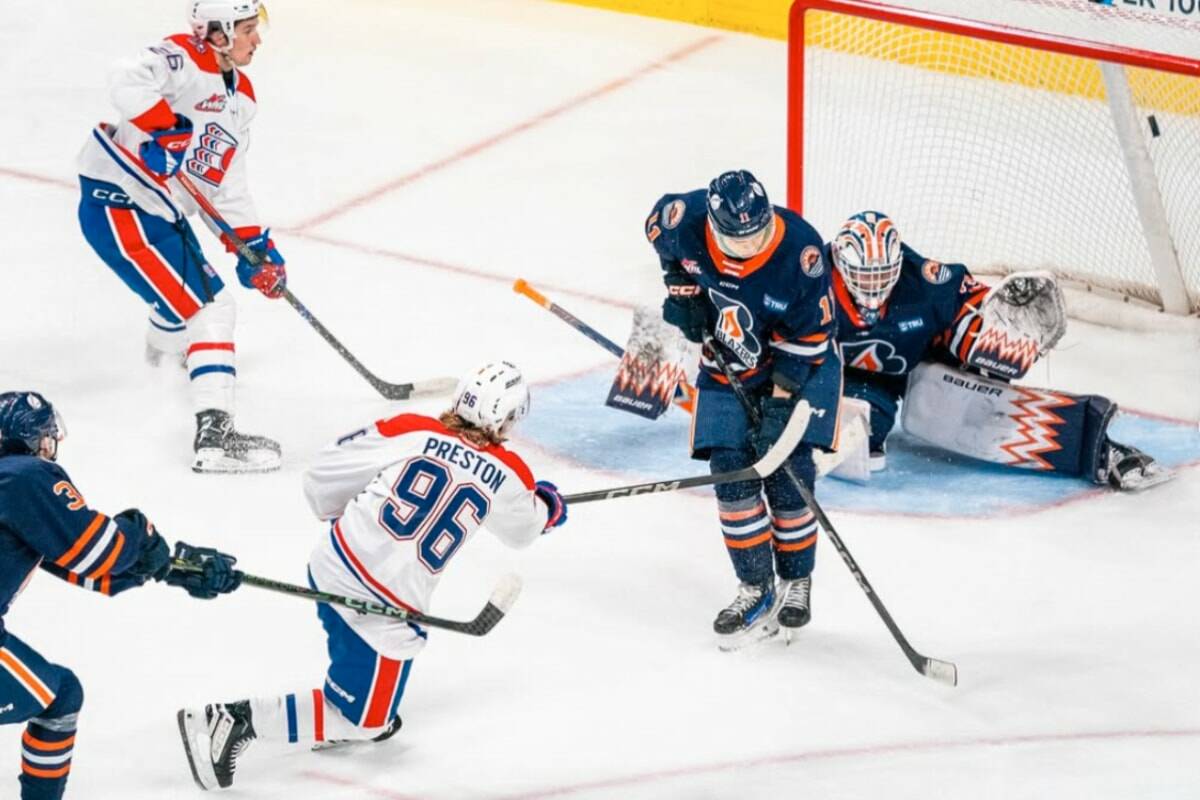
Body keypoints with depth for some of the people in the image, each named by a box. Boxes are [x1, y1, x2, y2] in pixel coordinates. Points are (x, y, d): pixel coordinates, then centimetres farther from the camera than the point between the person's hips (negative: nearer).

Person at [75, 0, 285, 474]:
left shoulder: (241, 97, 10)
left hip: (164, 212, 10)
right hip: (116, 206, -10)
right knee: (208, 307, -16)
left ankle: (165, 347, 70)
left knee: (188, 290, 35)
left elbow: (226, 184, 13)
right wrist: (162, 128, -45)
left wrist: (254, 244, 6)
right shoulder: (183, 60, -18)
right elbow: (130, 82, -40)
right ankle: (214, 432, -20)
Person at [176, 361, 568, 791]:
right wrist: (548, 507, 43)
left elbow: (321, 479, 4)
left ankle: (368, 710, 38)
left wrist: (338, 515, 25)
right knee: (359, 723, 7)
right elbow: (523, 528, 20)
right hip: (386, 609, -4)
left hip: (331, 563, 5)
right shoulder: (509, 476, -3)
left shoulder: (411, 431, -1)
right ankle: (237, 720, -6)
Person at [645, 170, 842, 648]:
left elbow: (808, 336, -21)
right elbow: (658, 226, 4)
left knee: (786, 474, -9)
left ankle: (796, 582, 11)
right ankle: (755, 588, 5)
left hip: (800, 360, -3)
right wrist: (682, 287, -5)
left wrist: (780, 401, -23)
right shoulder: (688, 220, -24)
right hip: (727, 363, 3)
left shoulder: (800, 249, -31)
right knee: (731, 473, -5)